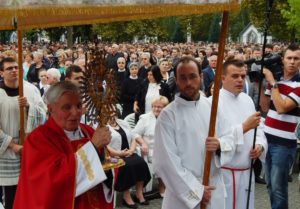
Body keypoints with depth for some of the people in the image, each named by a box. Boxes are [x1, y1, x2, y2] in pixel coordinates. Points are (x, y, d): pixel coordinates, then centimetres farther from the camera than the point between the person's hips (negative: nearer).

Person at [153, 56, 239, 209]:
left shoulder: (212, 107, 2)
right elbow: (166, 162, -16)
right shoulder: (168, 115, -13)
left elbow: (230, 139, 6)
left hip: (214, 190, 5)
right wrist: (196, 191, -16)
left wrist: (219, 144, -17)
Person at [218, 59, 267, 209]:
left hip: (247, 171, 7)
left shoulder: (247, 99, 8)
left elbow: (258, 128, 13)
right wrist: (244, 127, -24)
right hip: (225, 172, -7)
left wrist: (260, 145, -7)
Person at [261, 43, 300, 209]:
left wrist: (272, 82, -17)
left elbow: (282, 108, -21)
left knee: (278, 186, 1)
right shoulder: (274, 79, 8)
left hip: (284, 142, -6)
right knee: (269, 183, 16)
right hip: (268, 138, 6)